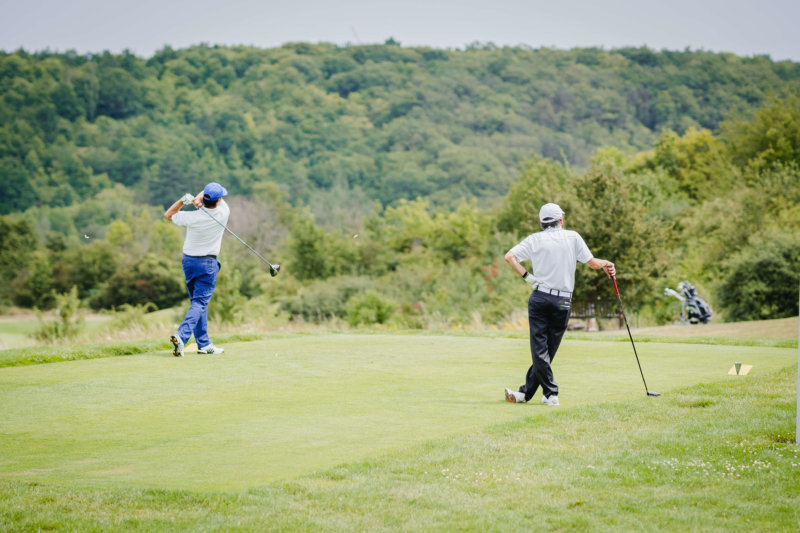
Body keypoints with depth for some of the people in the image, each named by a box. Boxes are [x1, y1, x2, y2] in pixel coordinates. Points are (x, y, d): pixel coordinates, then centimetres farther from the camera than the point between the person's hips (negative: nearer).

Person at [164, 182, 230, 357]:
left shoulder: (192, 217, -13)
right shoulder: (223, 213, -14)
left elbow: (168, 215, 4)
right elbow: (217, 199, 3)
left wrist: (183, 200, -9)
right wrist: (198, 199, -16)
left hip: (188, 261, 3)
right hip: (208, 264, -3)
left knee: (198, 301, 15)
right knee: (200, 302, -6)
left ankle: (204, 343, 19)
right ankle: (181, 336, -28)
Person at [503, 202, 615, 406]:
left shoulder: (535, 239, 6)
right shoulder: (573, 237, 5)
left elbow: (509, 257, -5)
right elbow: (592, 262, 4)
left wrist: (527, 276, 0)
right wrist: (606, 263, 23)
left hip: (540, 297, 0)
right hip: (563, 301, 0)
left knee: (539, 348, 2)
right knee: (549, 349, 7)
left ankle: (551, 393, -5)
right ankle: (526, 392, 10)